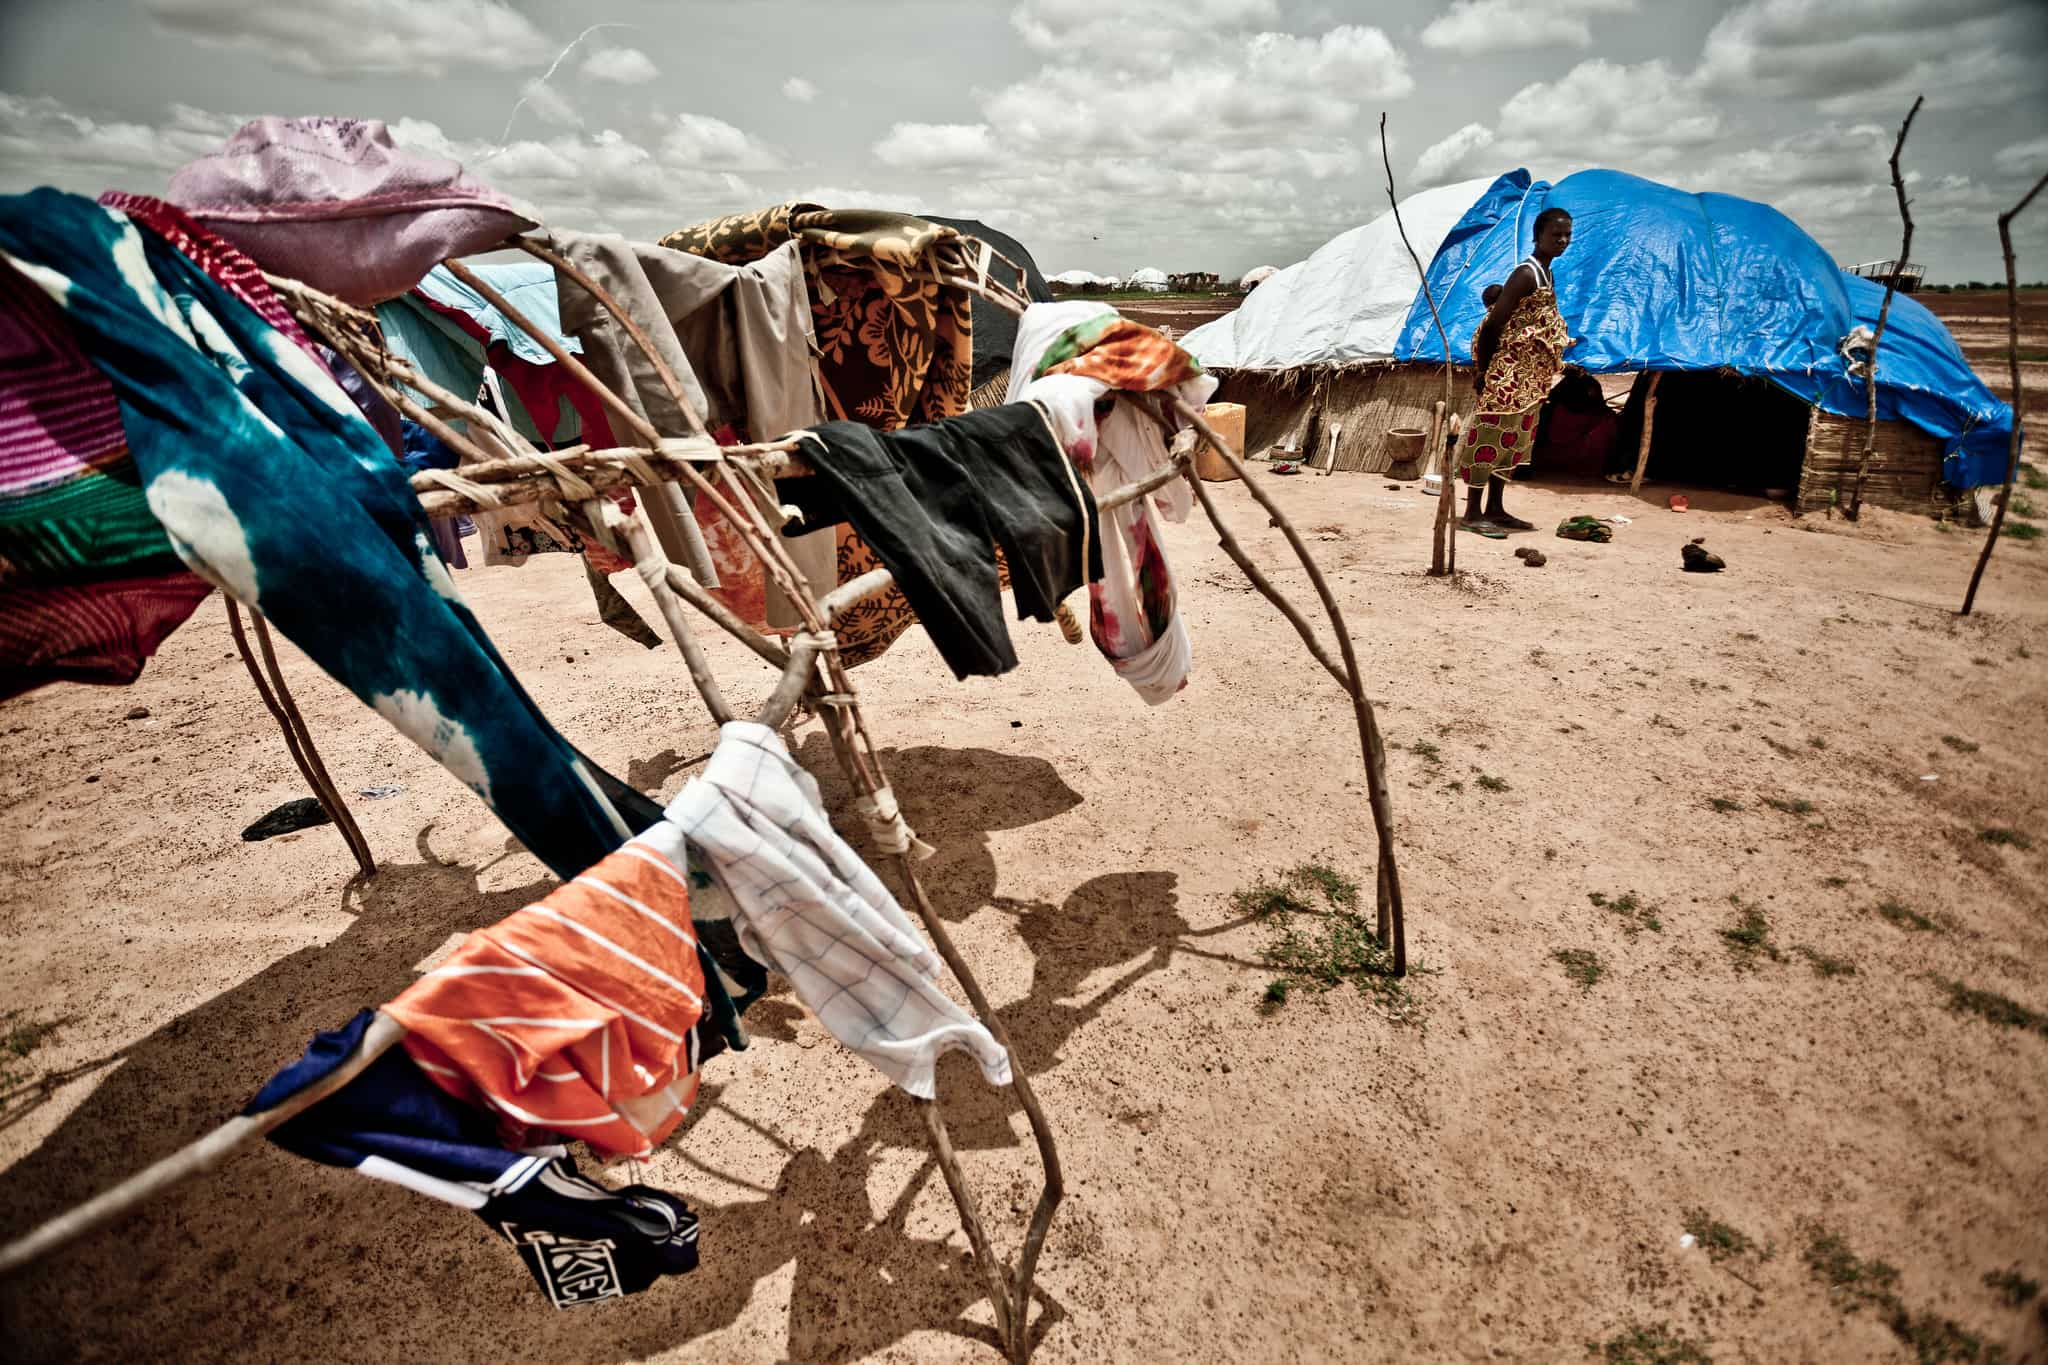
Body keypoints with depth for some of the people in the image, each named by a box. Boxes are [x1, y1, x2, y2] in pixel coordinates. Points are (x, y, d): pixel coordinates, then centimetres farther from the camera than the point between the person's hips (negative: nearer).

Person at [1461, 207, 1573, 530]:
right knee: (1490, 436, -7)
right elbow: (1494, 323, -18)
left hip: (1529, 377, 10)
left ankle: (1495, 508, 18)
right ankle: (1473, 511, -4)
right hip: (1507, 373, -10)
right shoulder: (1526, 274, -13)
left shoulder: (1546, 273, 15)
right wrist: (1484, 370, -19)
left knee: (1512, 441, 12)